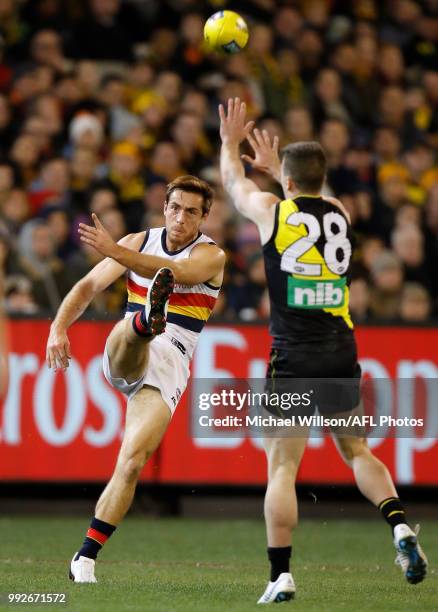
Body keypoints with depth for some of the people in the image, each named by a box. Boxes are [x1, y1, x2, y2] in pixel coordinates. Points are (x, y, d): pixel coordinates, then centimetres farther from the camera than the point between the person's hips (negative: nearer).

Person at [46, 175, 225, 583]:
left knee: (133, 460, -14)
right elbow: (89, 286, 8)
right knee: (130, 330, -36)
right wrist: (59, 327, -11)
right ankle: (148, 320, -76)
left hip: (169, 366, -2)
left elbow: (176, 272, -24)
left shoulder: (211, 255, -2)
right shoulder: (139, 242, 9)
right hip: (124, 355, 2)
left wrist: (114, 251, -36)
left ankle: (85, 559, -9)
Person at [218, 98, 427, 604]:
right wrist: (274, 163, 48)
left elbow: (234, 184, 19)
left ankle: (281, 576, -8)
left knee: (282, 468, -3)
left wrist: (230, 141, 37)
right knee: (357, 452, 19)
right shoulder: (340, 215, 9)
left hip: (294, 358, -4)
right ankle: (400, 527, -4)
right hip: (342, 356, 5)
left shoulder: (273, 212, -3)